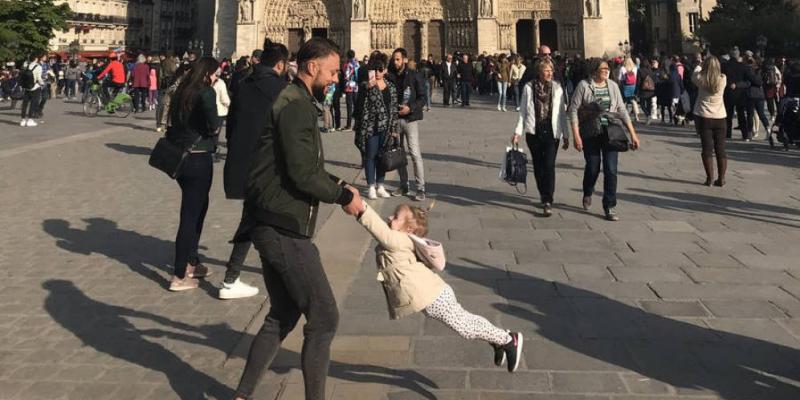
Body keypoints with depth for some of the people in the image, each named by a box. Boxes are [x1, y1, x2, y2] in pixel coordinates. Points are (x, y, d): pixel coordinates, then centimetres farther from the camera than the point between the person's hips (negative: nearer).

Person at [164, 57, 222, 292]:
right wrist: (215, 126, -1)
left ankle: (191, 263, 31)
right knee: (191, 215, -1)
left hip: (180, 156, 8)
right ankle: (179, 277, 6)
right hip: (198, 159, -8)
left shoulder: (182, 91, 11)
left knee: (198, 207, 22)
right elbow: (213, 125, -21)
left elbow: (175, 121, 11)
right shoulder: (206, 92, -12)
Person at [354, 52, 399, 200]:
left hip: (386, 128, 4)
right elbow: (361, 106, -16)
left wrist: (394, 128, 7)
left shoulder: (391, 87, 8)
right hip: (371, 127, -4)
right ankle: (371, 187, 14)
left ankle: (380, 186, 22)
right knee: (370, 156, 4)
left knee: (382, 156, 11)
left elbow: (394, 108, 10)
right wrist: (369, 87, -24)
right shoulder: (365, 86, -5)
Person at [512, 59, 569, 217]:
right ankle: (544, 195, 28)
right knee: (538, 166, 10)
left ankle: (548, 201, -10)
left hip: (552, 132, -1)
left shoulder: (557, 88, 3)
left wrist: (565, 135, 7)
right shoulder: (529, 88, 1)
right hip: (534, 132, 1)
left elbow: (562, 113, 7)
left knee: (549, 166, -10)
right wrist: (518, 132, -2)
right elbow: (523, 112, 6)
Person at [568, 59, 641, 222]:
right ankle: (588, 193, 38)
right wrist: (576, 135, -14)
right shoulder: (584, 85, -5)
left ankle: (610, 207, 6)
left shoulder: (613, 85, 5)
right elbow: (573, 109, -7)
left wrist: (633, 134, 4)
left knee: (611, 170, -4)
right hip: (590, 134, -2)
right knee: (592, 168, 5)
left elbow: (622, 110, 8)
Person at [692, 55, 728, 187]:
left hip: (703, 118, -2)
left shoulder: (701, 79, -9)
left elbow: (694, 74, 12)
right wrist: (713, 63, 28)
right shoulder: (723, 79, -6)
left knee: (707, 149, 1)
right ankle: (721, 178, 8)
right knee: (720, 149, 6)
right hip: (720, 118, 2)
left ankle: (710, 178, 0)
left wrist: (700, 65, 29)